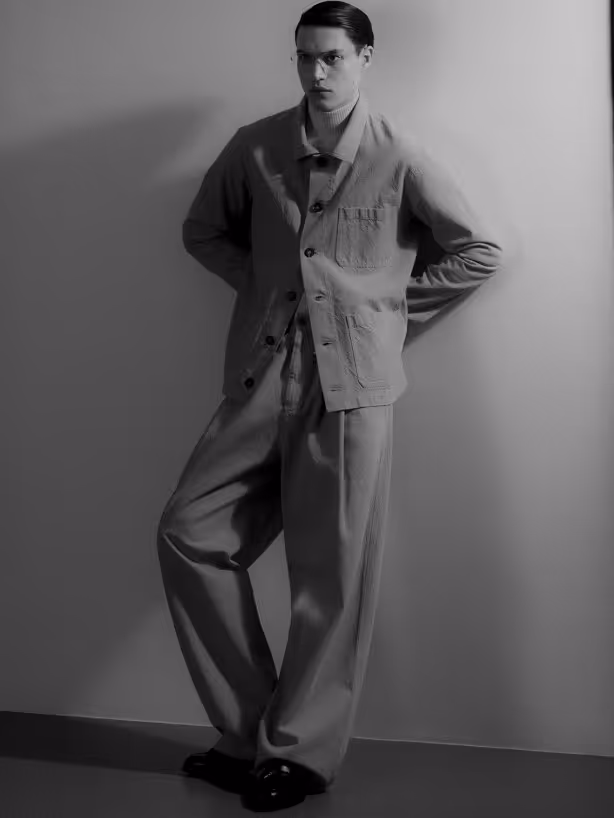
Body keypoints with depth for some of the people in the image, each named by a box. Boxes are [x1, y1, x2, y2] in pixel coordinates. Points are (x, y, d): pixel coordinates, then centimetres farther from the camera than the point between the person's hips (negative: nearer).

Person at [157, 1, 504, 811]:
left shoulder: (400, 160, -2)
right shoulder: (255, 147, 6)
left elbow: (479, 252, 5)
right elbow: (203, 230, 20)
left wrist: (395, 306, 2)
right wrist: (261, 283, 7)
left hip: (352, 386, -3)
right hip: (261, 380, 4)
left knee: (333, 576, 0)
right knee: (188, 533, -2)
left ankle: (300, 753, 16)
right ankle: (250, 730, 12)